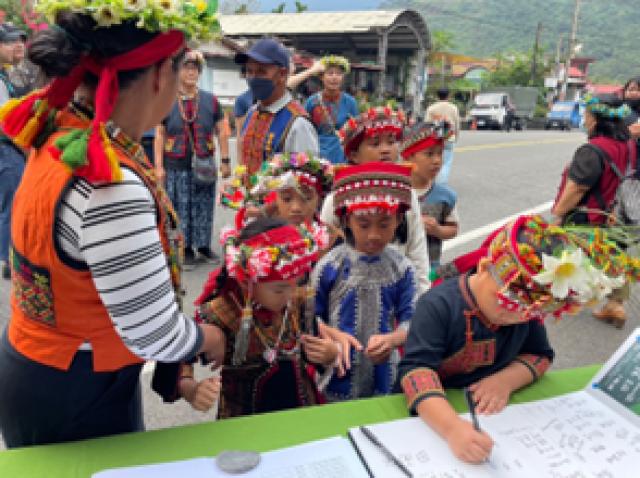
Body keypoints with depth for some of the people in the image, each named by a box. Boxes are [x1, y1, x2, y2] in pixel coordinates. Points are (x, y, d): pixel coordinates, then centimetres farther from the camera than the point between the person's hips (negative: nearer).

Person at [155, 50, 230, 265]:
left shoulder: (210, 100, 5)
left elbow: (221, 132, 7)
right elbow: (159, 135, 1)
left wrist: (224, 161, 1)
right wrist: (159, 166, -4)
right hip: (176, 166, -1)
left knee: (204, 207, 8)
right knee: (181, 209, 5)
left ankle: (204, 245, 21)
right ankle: (186, 248, 16)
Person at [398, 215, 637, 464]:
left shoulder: (528, 312, -2)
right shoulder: (438, 306, -22)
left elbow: (539, 355, 5)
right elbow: (416, 369, -29)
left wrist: (506, 380, -17)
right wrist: (452, 426, -45)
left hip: (494, 411, 4)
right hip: (434, 413, -4)